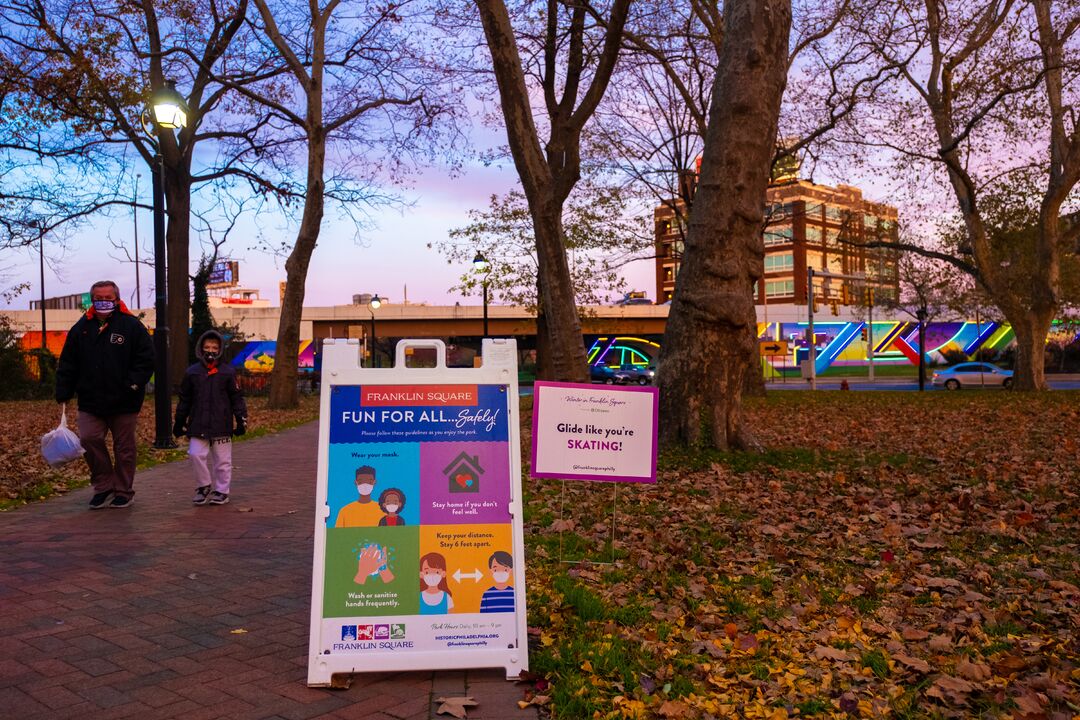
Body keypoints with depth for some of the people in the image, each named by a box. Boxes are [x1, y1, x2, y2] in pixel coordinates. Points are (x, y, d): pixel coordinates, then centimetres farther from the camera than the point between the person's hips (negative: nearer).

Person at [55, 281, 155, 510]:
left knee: (124, 447, 5)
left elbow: (146, 359, -4)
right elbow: (67, 364, 12)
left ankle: (123, 491, 19)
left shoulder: (132, 326, -2)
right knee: (89, 439, -8)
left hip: (123, 403, -2)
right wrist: (63, 393, 6)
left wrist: (133, 385, -13)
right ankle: (104, 487, 9)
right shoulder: (81, 328, 7)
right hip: (91, 401, 3)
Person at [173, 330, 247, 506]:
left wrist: (241, 419, -1)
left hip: (221, 424, -1)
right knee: (196, 454, -10)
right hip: (198, 424, 1)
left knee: (222, 460, 5)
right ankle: (204, 486, 11)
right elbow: (184, 400, 13)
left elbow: (237, 397, 4)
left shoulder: (228, 372, 1)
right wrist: (179, 422, 14)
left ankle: (221, 491, 19)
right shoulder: (192, 372, 6)